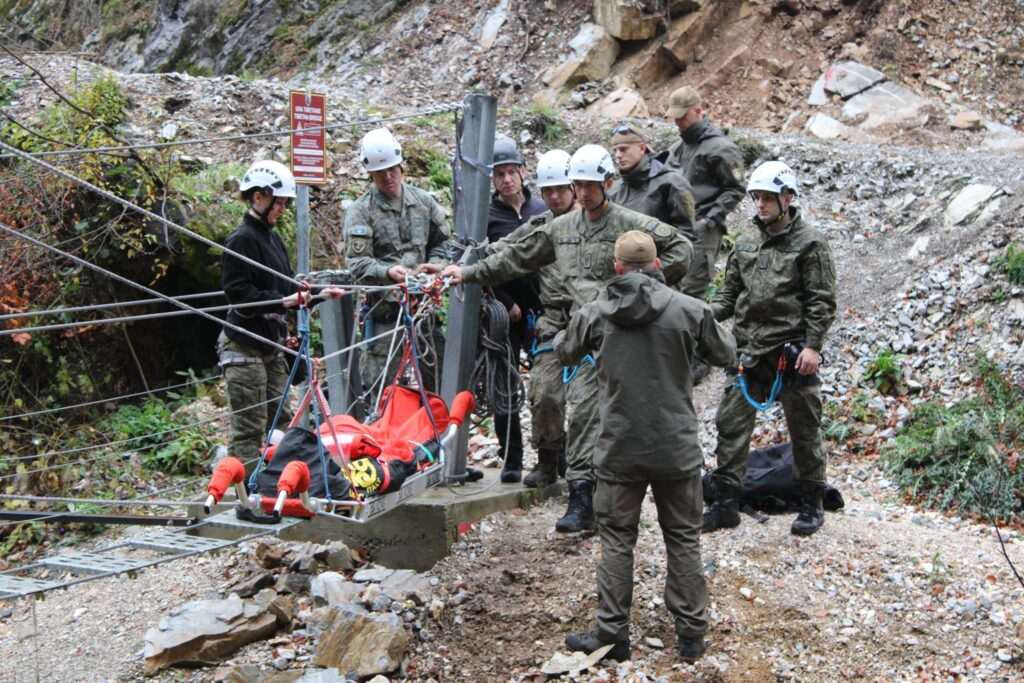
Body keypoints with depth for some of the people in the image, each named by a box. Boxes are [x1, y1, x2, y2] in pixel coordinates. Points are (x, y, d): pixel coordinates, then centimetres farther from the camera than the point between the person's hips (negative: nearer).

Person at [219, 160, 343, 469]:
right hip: (245, 347, -9)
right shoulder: (242, 240, -12)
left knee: (282, 419, 11)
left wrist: (316, 294, 8)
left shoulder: (272, 237, 15)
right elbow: (239, 295, -20)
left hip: (270, 344, 9)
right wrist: (283, 301, -27)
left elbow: (286, 288, 21)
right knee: (249, 429, -6)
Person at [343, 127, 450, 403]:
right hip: (385, 306, -4)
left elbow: (441, 242, 18)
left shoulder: (423, 201, 10)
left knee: (437, 375, 10)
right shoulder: (360, 211, -4)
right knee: (381, 383, -3)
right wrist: (388, 272, -28)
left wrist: (434, 266, -3)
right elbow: (357, 263, -10)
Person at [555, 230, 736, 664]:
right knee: (683, 538, 12)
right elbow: (725, 355, 9)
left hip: (619, 449, 0)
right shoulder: (689, 309, -7)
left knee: (616, 540, 10)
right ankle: (691, 633, 18)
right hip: (677, 448, 0)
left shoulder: (595, 313, -4)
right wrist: (716, 329, 30)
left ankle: (612, 635, 13)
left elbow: (565, 353, 16)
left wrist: (563, 335, 39)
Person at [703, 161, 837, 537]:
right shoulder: (746, 246, 12)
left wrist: (812, 345, -15)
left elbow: (822, 301, -7)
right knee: (731, 424, 3)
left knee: (804, 429, 7)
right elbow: (730, 294, 16)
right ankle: (725, 502, 11)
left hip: (793, 351, -5)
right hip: (750, 350, 5)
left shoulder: (810, 243, -5)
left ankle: (811, 504, 21)